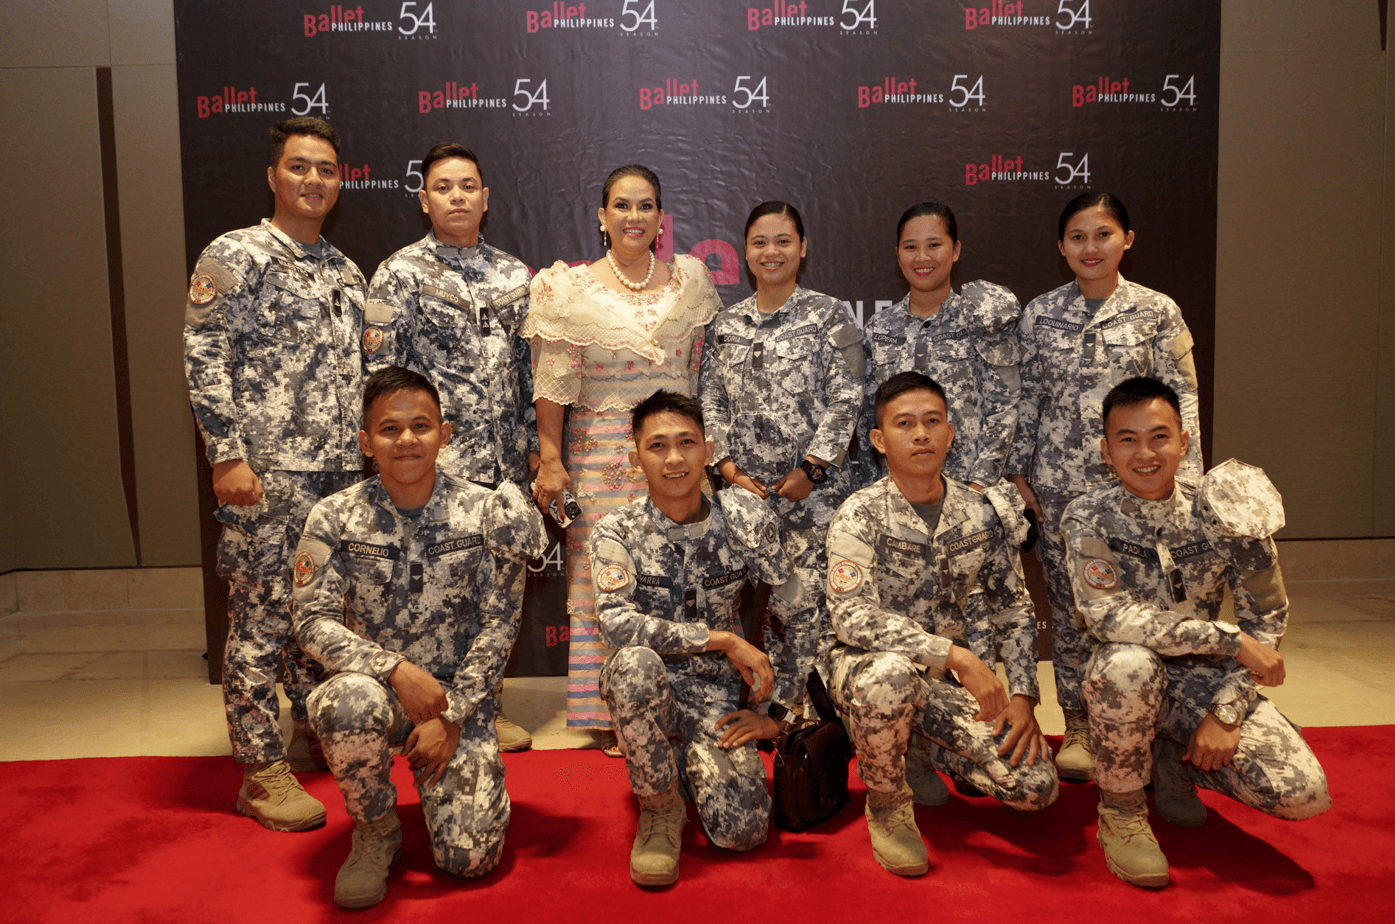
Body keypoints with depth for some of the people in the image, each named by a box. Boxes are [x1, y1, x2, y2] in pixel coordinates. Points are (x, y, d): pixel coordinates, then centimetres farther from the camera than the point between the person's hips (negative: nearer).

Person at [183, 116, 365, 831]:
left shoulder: (344, 270, 17)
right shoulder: (235, 256, -4)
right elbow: (204, 361, -10)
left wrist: (364, 449, 17)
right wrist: (227, 456, -16)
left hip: (339, 469, 7)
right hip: (267, 472, -7)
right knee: (262, 613, -1)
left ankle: (313, 733, 31)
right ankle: (262, 769, 10)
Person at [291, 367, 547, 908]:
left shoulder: (483, 513, -7)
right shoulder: (335, 519, -6)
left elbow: (498, 625, -5)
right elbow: (313, 622, -11)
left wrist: (450, 717, -11)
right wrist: (397, 669, -26)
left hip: (460, 696, 0)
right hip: (375, 686, 1)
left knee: (469, 857, -12)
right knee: (352, 700, -38)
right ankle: (376, 829, -6)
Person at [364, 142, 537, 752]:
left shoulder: (513, 275, 12)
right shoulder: (401, 273, -2)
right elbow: (380, 370, -5)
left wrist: (534, 443, 13)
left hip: (503, 459, 5)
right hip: (435, 460, -5)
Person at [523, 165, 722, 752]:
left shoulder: (690, 280, 8)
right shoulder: (571, 289, 0)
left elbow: (707, 371, 12)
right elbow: (552, 385, -2)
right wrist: (550, 458, -7)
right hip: (601, 455, -2)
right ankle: (612, 716, 12)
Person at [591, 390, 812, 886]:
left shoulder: (748, 519, -6)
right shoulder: (617, 530, -10)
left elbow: (796, 616, 2)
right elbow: (616, 622, -26)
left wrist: (774, 711, -1)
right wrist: (723, 640, -27)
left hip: (718, 694, 1)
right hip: (645, 691, -1)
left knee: (743, 831, -18)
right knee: (635, 662, -37)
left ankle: (690, 759, 18)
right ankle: (660, 803, -10)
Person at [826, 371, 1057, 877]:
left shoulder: (983, 513, 1)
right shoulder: (860, 515, -13)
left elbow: (1014, 611, 7)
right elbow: (852, 616, -25)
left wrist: (1022, 695, -7)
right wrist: (956, 654, -33)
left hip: (949, 683, 4)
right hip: (871, 670, -4)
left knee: (1036, 786, -14)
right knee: (891, 674, -40)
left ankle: (928, 748, 18)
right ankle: (886, 805, -9)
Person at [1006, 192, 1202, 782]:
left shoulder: (1157, 311, 1)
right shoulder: (1039, 314, 6)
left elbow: (1181, 402, 0)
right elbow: (1027, 398, 9)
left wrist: (1182, 482, -5)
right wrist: (1018, 471, 5)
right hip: (1058, 483, 2)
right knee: (1068, 604, 6)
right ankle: (1078, 728, 21)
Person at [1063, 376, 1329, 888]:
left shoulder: (1221, 511, -7)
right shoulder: (1088, 517, -13)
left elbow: (1266, 620, -3)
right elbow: (1108, 616, -25)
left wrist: (1226, 712, -12)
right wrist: (1231, 639, -27)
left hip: (1205, 677, 3)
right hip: (1130, 678, -2)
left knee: (1304, 794, -17)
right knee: (1128, 663, -39)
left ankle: (1175, 760, 15)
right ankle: (1121, 810, -11)